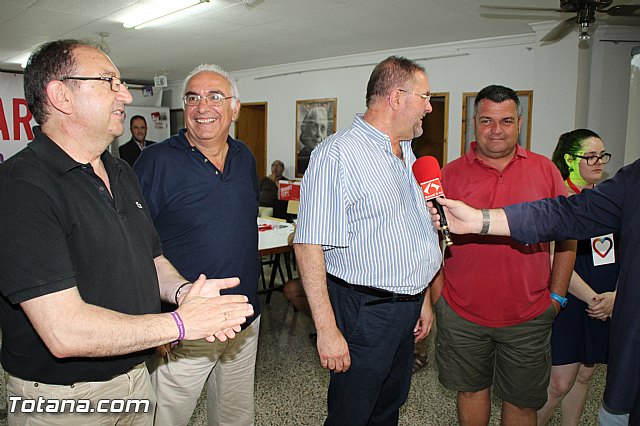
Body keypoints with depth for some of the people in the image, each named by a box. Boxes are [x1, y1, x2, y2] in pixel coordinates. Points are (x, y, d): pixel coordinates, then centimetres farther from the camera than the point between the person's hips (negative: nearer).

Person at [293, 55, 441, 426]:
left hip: (408, 309, 8)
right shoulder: (339, 153, -18)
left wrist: (424, 298, 18)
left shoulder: (407, 153, 11)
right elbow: (309, 245, -22)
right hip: (365, 311, -8)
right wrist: (327, 330, -23)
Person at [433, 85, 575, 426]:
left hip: (528, 316, 1)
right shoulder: (451, 174, -1)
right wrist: (438, 296, -1)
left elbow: (567, 237, 7)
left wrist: (557, 296, 3)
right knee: (471, 389, 17)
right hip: (462, 312, 0)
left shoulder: (545, 171, 1)